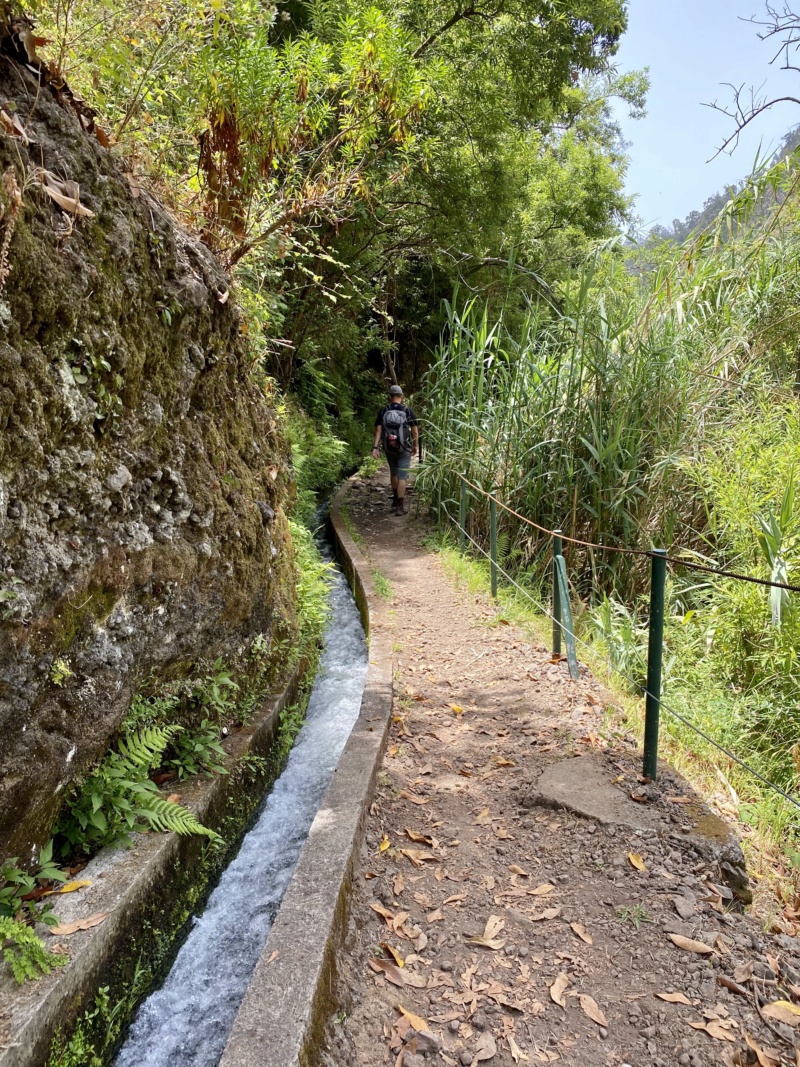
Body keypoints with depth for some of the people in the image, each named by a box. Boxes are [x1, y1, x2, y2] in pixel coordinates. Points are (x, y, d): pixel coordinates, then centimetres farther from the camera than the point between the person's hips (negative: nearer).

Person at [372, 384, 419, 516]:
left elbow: (378, 429, -8)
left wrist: (375, 447, -8)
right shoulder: (407, 411, -6)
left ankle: (395, 501, 31)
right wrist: (416, 446, 9)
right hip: (404, 449, -3)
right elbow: (415, 431, -3)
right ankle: (400, 507, -2)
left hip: (389, 448, 3)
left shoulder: (383, 411, -2)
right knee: (402, 477, 0)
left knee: (394, 474, 22)